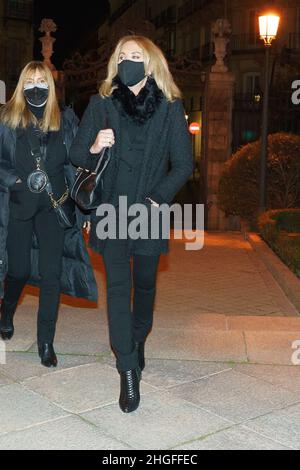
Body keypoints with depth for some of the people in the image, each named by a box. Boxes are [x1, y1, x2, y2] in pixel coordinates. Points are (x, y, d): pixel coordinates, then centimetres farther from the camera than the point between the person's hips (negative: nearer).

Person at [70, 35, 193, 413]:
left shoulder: (170, 106, 0)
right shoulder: (101, 102, 2)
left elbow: (183, 165, 0)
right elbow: (76, 155, 3)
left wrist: (157, 199, -11)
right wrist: (94, 147, -19)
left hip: (149, 212, 1)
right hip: (111, 210, 0)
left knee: (145, 285, 14)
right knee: (118, 287, -5)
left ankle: (138, 341, 41)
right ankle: (128, 373, -1)